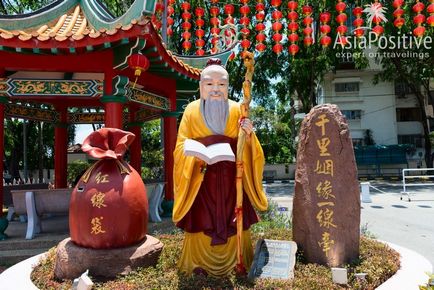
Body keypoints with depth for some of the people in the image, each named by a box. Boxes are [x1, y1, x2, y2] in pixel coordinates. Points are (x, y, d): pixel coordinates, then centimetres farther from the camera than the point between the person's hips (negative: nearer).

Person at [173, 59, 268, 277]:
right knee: (202, 224, 1)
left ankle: (235, 263, 26)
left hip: (231, 180, 1)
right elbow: (181, 147, -1)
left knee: (234, 224, 6)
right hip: (201, 180, -1)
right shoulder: (192, 111, 1)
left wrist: (249, 135, -18)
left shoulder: (237, 110, 4)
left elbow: (246, 149, 4)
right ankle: (199, 265, 21)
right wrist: (197, 153, -21)